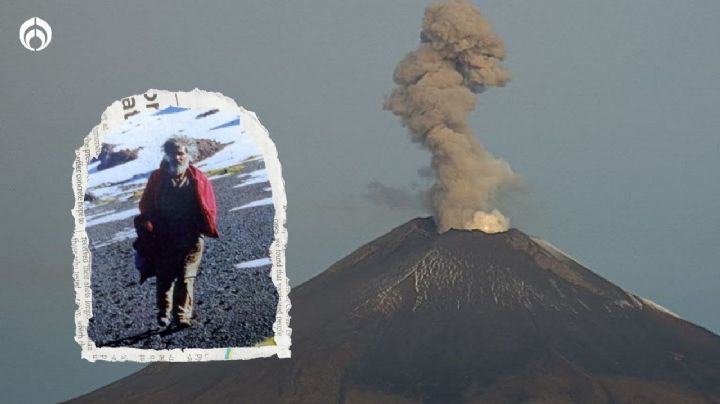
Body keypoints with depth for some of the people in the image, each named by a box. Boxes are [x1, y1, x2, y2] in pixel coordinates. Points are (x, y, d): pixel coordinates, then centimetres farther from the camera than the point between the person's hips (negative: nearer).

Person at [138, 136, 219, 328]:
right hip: (164, 239, 2)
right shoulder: (157, 179, 6)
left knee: (186, 278, -8)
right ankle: (164, 314, 19)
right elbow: (146, 207, 8)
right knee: (164, 278, 5)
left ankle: (183, 316, -7)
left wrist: (209, 229, -7)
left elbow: (208, 209, 5)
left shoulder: (198, 179, 3)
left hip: (190, 239, -1)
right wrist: (149, 229, -5)